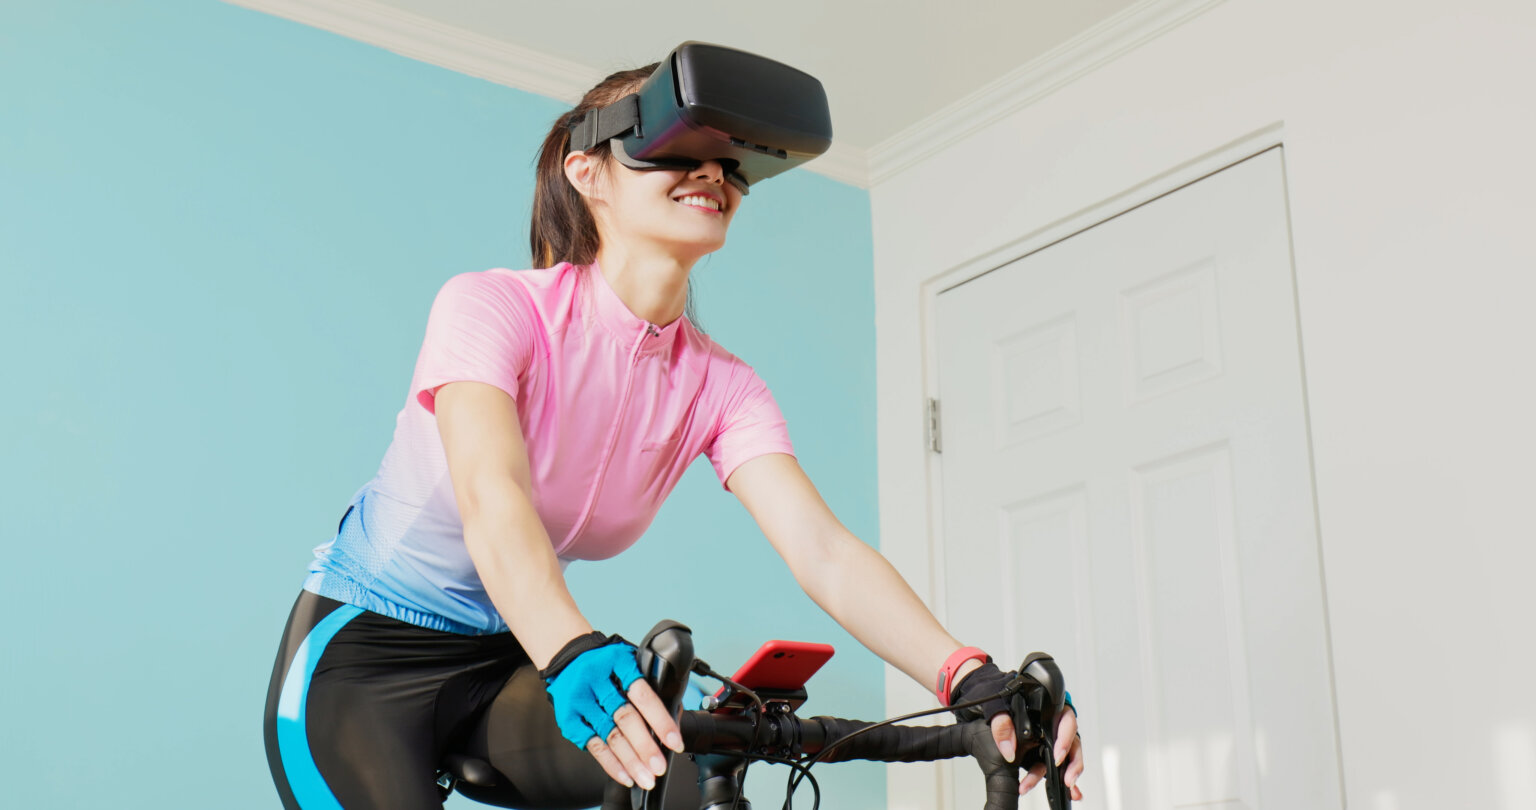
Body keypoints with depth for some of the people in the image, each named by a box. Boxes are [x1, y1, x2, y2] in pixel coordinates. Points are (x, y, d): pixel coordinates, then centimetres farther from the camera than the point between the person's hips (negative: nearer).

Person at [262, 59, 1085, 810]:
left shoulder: (719, 385, -9)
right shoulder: (492, 306, -22)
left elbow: (823, 549, -22)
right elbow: (492, 499, -39)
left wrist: (972, 680, -38)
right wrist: (573, 654, -58)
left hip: (506, 662, 4)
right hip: (361, 652, -4)